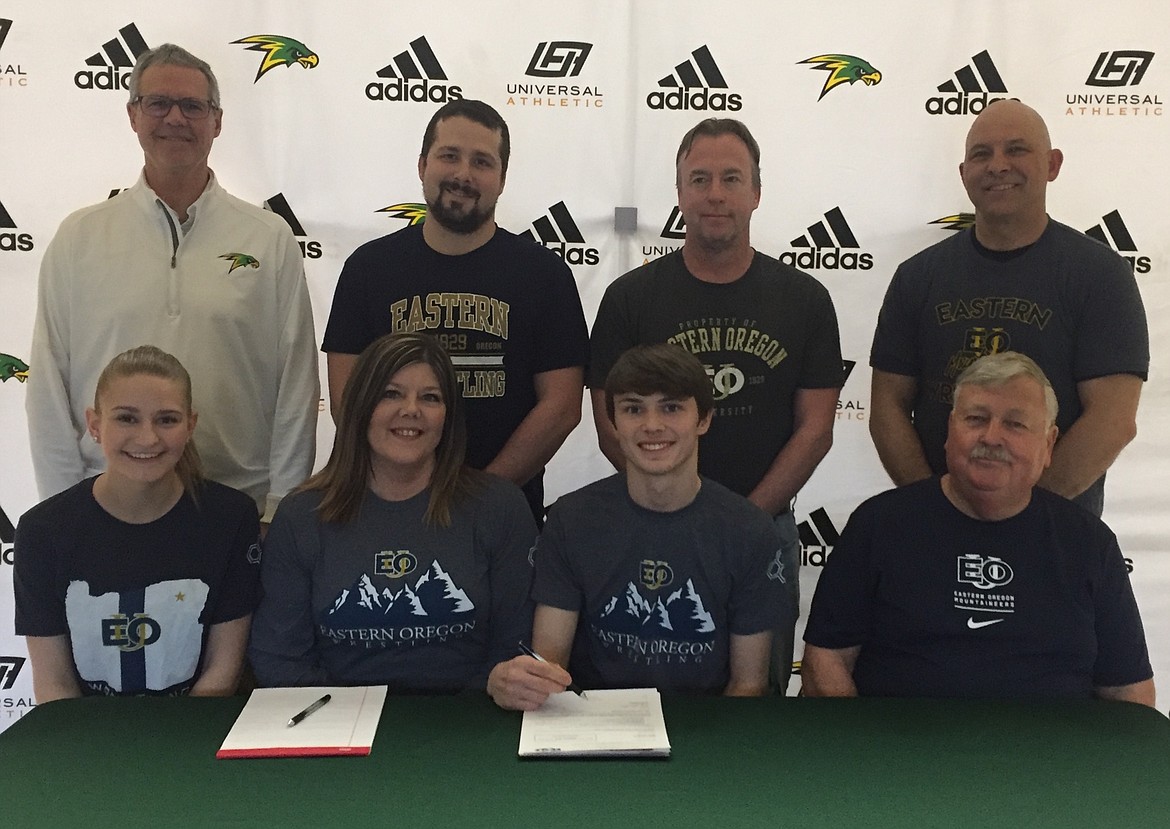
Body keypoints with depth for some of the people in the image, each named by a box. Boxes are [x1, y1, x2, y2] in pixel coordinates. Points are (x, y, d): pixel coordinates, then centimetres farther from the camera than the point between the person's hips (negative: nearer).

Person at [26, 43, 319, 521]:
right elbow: (49, 388, 5)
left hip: (241, 505, -1)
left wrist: (281, 506, -4)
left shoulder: (271, 239, 2)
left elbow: (296, 386, 0)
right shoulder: (79, 239, 5)